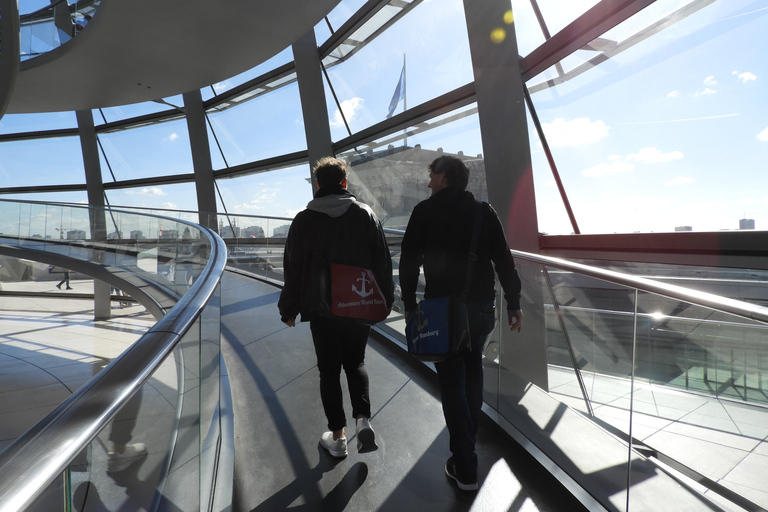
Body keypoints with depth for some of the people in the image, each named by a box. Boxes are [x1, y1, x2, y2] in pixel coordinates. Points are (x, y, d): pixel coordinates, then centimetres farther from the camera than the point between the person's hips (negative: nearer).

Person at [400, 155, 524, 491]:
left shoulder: (425, 211, -2)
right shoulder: (484, 211, 6)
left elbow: (409, 263, -6)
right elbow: (504, 261, 2)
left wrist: (410, 305, 1)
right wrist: (513, 304, 6)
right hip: (482, 308, 4)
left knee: (452, 383, 4)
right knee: (472, 373, 22)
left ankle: (465, 467, 9)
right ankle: (467, 443, 36)